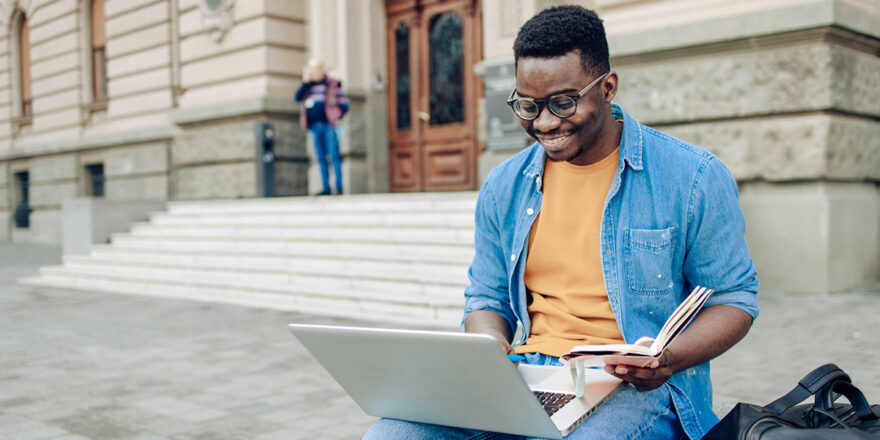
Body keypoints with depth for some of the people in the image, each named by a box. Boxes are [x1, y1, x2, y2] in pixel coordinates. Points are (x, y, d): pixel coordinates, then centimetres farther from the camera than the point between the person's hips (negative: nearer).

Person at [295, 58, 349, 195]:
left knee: (334, 155, -9)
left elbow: (344, 103, 3)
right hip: (314, 126, 4)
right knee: (321, 158, 4)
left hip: (328, 125, -4)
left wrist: (337, 117, -7)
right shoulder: (308, 86, 18)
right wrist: (305, 82, 1)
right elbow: (297, 97, 4)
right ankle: (326, 187, 5)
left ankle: (339, 186, -10)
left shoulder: (332, 84, 6)